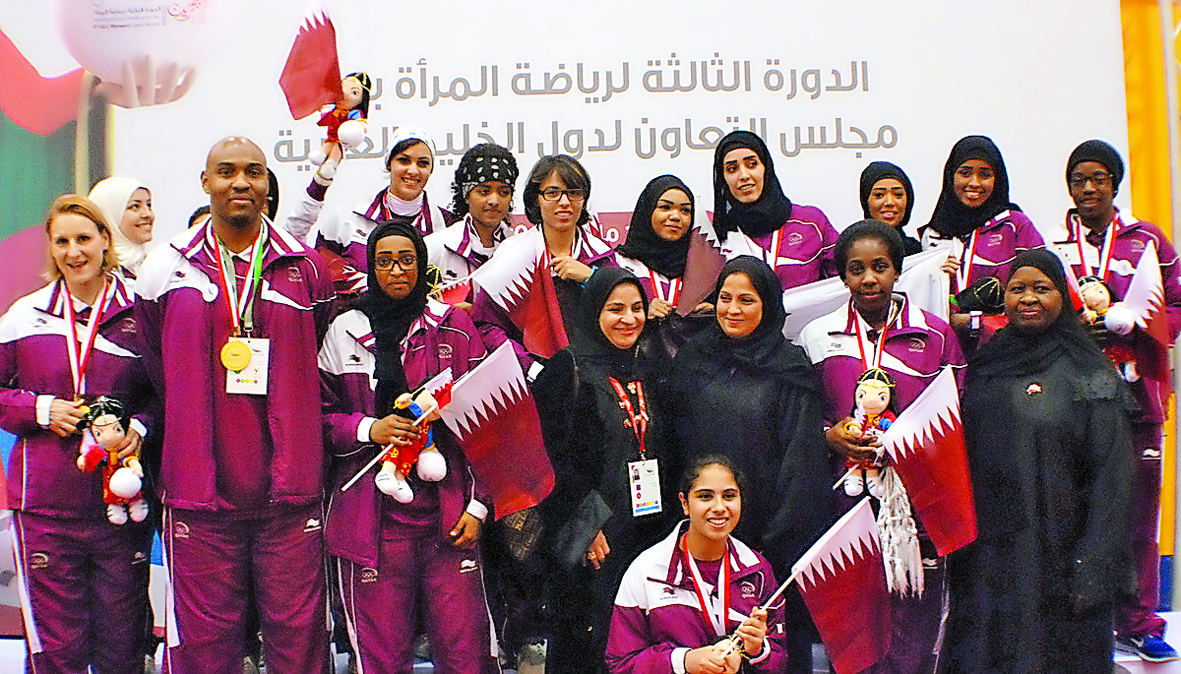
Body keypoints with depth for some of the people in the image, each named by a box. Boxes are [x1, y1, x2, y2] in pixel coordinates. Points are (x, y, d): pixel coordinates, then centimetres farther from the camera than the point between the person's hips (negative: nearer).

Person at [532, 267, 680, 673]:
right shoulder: (569, 370, -5)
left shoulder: (645, 371, 14)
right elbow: (555, 455, -12)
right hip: (596, 538, -6)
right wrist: (586, 524, -17)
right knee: (592, 641, 0)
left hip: (650, 530, 6)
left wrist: (669, 515, 12)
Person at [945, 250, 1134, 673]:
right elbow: (960, 458, 14)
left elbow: (1110, 479, -7)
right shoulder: (983, 367, 8)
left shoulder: (1091, 376, -4)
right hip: (984, 553, 4)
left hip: (1057, 554, -3)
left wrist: (1095, 568, -12)